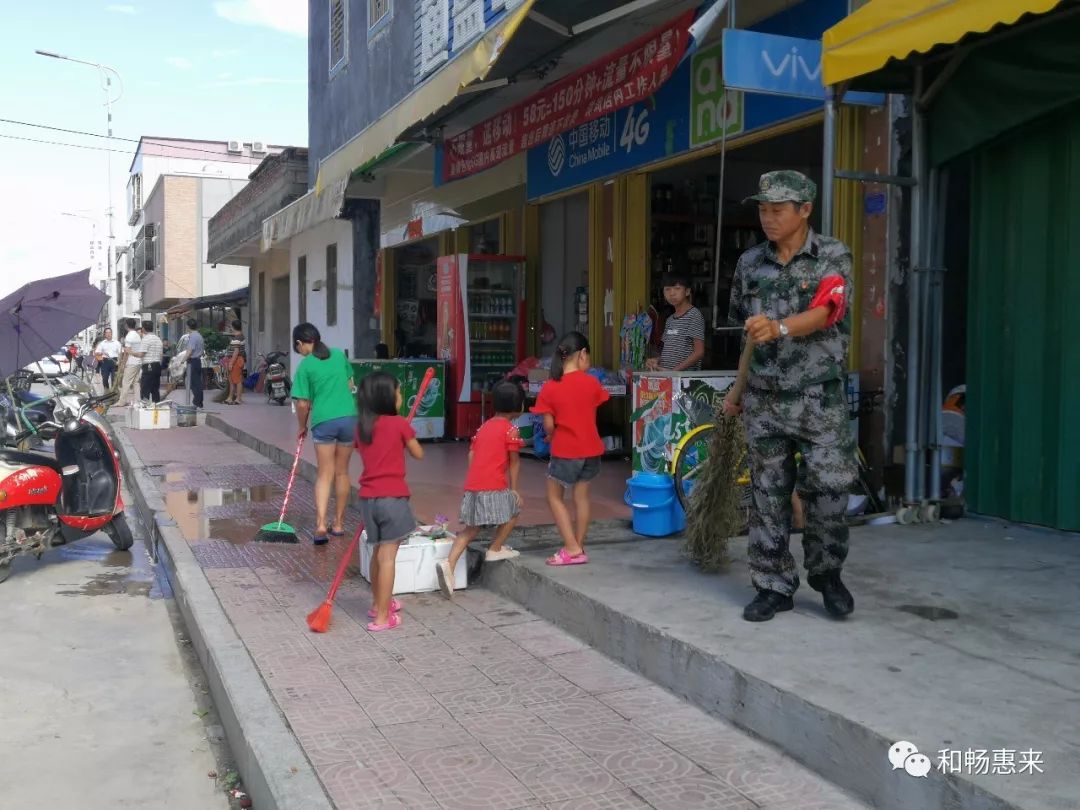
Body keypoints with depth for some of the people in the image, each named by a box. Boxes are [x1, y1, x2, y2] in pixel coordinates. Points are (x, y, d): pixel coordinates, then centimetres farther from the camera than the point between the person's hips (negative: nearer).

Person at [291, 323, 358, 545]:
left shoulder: (305, 365, -4)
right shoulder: (339, 355, 7)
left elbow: (303, 404, -5)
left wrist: (302, 426, 10)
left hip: (323, 421, -3)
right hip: (349, 417, 3)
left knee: (325, 474, 2)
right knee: (342, 472, 14)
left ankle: (321, 525, -12)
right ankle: (338, 524, 22)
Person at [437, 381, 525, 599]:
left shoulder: (484, 426, 19)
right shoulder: (510, 428, -2)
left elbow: (472, 455, 16)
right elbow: (514, 461, -2)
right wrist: (514, 489, 4)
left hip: (472, 485, 7)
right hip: (494, 486, -7)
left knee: (471, 528, 11)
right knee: (514, 509, 17)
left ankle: (449, 564, -5)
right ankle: (495, 550, 20)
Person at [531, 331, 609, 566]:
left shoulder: (550, 388, -10)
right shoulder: (591, 382, -4)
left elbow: (548, 426, -9)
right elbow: (593, 414, 4)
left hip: (565, 450, -3)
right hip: (590, 448, 3)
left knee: (554, 497, 11)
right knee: (581, 497, 14)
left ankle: (572, 549, 3)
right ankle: (578, 547, 20)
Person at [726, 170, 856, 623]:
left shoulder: (832, 257, -4)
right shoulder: (749, 263, 8)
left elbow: (825, 311, -21)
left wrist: (779, 328, -40)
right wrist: (740, 390, 18)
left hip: (819, 398, -3)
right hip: (764, 400, 3)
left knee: (828, 489, -2)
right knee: (768, 495, 6)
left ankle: (826, 573, 22)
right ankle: (773, 586, 17)